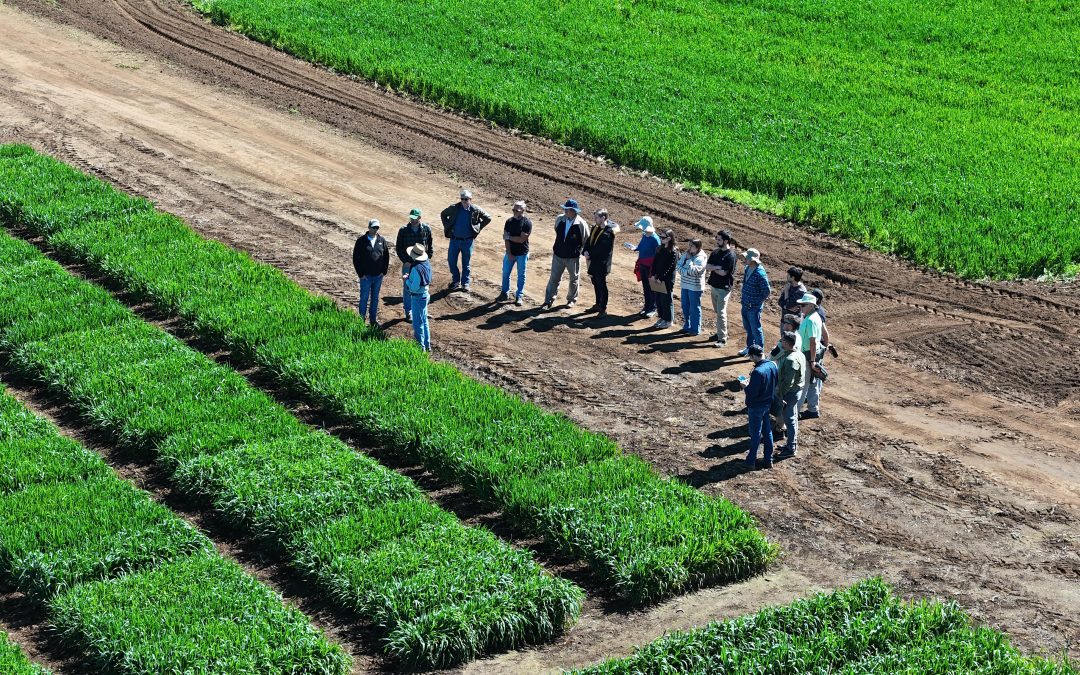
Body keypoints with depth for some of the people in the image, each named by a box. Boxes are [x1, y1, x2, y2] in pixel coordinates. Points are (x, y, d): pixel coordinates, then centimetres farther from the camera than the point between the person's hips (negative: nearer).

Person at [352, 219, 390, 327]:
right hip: (366, 276, -3)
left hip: (378, 276, 3)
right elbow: (356, 258, -5)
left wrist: (384, 271, 2)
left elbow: (386, 256, 11)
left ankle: (373, 319, 21)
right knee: (364, 298, 2)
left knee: (375, 298, 12)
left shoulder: (382, 241, 3)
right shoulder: (361, 241, -6)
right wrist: (360, 274, -8)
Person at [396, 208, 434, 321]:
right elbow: (398, 248, -2)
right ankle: (408, 312, 13)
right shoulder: (404, 230, -9)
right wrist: (404, 261, -9)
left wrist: (428, 258, -2)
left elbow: (430, 246, 6)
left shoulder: (426, 229, -5)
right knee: (407, 288, 3)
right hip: (408, 263, -1)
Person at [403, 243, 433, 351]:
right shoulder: (426, 263, -1)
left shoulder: (416, 269, -29)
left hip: (417, 297, -9)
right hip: (425, 294, 9)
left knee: (418, 323, 4)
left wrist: (407, 279, -10)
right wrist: (410, 277, 6)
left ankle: (421, 347, 12)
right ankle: (427, 345, 30)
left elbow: (414, 287, -27)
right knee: (424, 321, 21)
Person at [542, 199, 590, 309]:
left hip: (573, 257, -2)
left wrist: (579, 250, 0)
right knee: (554, 278, 4)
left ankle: (572, 299, 33)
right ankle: (548, 301, 11)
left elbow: (586, 241, -5)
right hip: (558, 255, 3)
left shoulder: (581, 224, -18)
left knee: (574, 279, 15)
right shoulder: (559, 219, -7)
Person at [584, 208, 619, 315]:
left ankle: (603, 309, 6)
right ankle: (598, 305, 34)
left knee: (602, 285, -2)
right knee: (595, 283, 19)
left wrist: (590, 254, -15)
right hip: (594, 261, 9)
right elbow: (589, 240, 10)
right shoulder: (595, 228, 8)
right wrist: (586, 251, -8)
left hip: (602, 263, -9)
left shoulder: (609, 232, -19)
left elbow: (600, 248, -22)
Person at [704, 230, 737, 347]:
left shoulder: (730, 255, -16)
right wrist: (716, 267, -17)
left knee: (721, 313, -7)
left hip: (723, 288, -8)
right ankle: (721, 333, 29)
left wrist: (712, 268, -6)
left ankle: (722, 338, -4)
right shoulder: (716, 252, 7)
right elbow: (707, 267, 1)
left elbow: (723, 272, -20)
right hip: (714, 286, 8)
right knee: (717, 311, 16)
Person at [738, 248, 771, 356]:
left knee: (756, 329, 3)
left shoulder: (760, 273, -25)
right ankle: (749, 347, 39)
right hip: (745, 305, 9)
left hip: (754, 307, -9)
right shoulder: (747, 269, 2)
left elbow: (767, 290, -21)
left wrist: (760, 301, -10)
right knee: (748, 328, 22)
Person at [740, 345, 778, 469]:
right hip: (768, 404, 7)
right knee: (767, 432, 18)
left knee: (755, 433, 8)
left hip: (756, 407, -7)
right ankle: (769, 460, 27)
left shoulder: (758, 372, -31)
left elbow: (752, 393, -28)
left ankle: (751, 461, 22)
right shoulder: (773, 365, -6)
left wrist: (746, 386, -7)